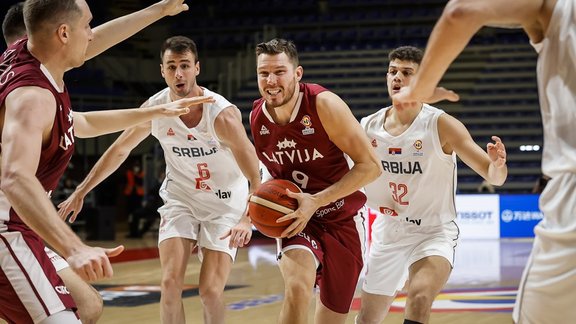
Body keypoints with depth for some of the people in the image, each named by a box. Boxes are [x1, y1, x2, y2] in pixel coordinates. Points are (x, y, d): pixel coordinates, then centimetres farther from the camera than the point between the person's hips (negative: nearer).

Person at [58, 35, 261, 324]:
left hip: (225, 203, -3)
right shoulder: (154, 109, -13)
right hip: (181, 196, 3)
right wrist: (80, 192, 7)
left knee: (211, 291, -10)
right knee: (171, 281, -12)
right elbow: (119, 150, 4)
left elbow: (256, 178, -29)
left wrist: (247, 220, -45)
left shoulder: (222, 114, -26)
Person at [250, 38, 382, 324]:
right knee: (298, 287, -29)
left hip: (341, 218, -1)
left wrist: (316, 201, -26)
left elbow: (370, 166, -21)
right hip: (296, 217, 1)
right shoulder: (256, 118, -6)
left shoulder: (324, 104, -21)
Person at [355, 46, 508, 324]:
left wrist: (497, 165, -40)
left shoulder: (441, 125, -15)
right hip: (387, 234, 5)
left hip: (434, 233, -5)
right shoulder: (367, 128, -3)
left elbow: (493, 176, -17)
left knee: (420, 296, -34)